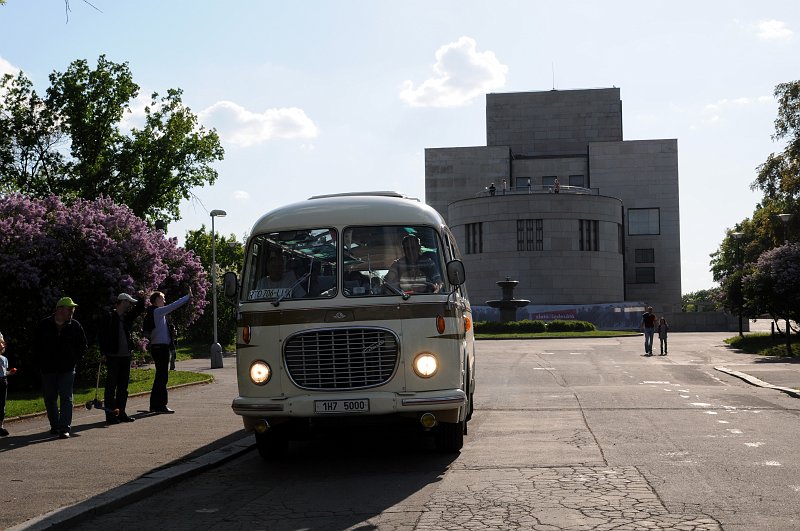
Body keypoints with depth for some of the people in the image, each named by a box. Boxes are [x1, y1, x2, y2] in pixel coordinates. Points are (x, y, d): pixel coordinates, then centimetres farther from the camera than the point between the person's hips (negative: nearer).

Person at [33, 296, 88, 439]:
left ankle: (65, 428, -11)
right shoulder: (43, 325, -2)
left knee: (66, 398, -9)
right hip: (48, 369, 1)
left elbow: (83, 346, 11)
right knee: (50, 399, 9)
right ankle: (54, 425, 23)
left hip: (67, 369, -1)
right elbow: (36, 346, 9)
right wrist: (42, 362, 3)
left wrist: (74, 360, 2)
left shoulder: (75, 326, 0)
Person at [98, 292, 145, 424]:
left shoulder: (127, 316, 12)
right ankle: (110, 415, -2)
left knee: (123, 387, 11)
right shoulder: (109, 317, -7)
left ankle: (121, 413, 18)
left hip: (126, 356, 7)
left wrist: (141, 299, -2)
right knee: (111, 386, -3)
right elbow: (102, 335, -9)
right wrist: (103, 352, -15)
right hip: (113, 356, -7)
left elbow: (139, 309, 18)